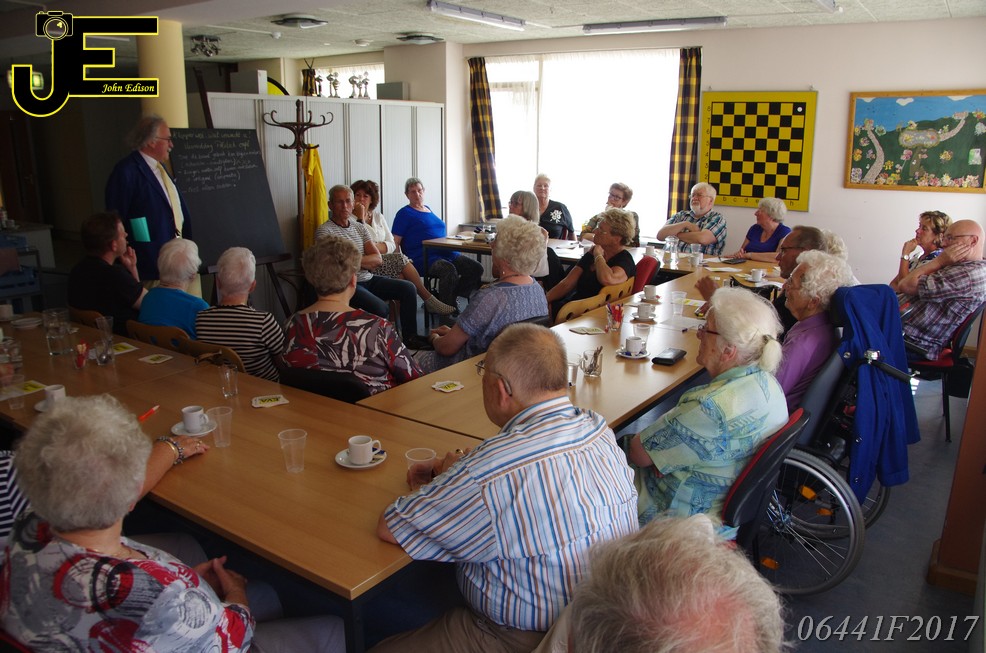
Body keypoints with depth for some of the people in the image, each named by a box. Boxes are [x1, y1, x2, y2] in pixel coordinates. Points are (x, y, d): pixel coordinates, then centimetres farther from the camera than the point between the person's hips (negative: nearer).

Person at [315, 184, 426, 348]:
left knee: (408, 288, -5)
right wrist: (366, 263, -7)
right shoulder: (324, 231, -7)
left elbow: (378, 259, 6)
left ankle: (410, 336, 5)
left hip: (369, 279, 7)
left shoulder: (359, 227, 14)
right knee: (381, 308, -30)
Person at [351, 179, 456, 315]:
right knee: (400, 259, -23)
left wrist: (377, 246, -11)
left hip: (383, 259, 5)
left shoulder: (378, 216, 18)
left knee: (401, 274, -26)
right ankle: (430, 301, -17)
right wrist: (360, 218, -11)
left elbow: (392, 245, 10)